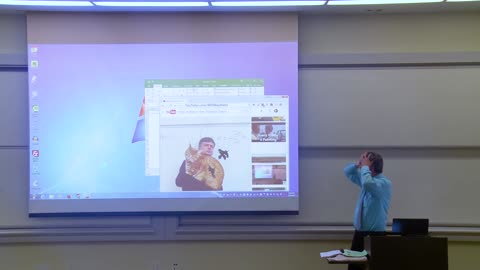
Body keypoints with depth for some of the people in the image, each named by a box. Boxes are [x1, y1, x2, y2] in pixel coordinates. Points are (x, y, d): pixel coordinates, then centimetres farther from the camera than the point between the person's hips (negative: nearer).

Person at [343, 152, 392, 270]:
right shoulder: (367, 178, 9)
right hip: (359, 231, 8)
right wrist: (358, 165, 1)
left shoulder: (385, 183, -16)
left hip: (375, 234, -7)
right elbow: (348, 171, 22)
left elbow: (367, 184, -37)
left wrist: (364, 166, -21)